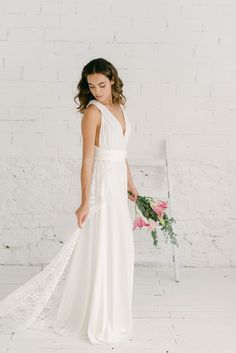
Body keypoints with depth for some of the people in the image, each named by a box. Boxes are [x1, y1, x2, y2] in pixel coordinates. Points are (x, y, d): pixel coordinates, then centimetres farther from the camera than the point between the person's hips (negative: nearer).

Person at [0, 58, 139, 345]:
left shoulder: (119, 107, 11)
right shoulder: (93, 111, -12)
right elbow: (87, 159, -17)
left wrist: (130, 184, 20)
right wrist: (84, 202, -19)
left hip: (118, 185, 8)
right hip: (102, 185, -8)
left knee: (118, 248, 15)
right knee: (100, 250, 0)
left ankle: (110, 310, 33)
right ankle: (97, 321, 15)